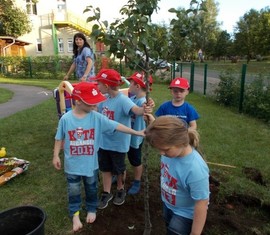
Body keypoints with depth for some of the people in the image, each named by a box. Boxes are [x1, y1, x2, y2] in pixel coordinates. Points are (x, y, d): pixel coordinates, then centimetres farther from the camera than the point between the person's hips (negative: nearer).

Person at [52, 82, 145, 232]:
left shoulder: (97, 118, -14)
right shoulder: (66, 119, -13)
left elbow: (116, 126, -15)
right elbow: (60, 138, -1)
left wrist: (137, 132, -19)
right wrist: (56, 156, 0)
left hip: (91, 164, 1)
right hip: (72, 165, 0)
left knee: (91, 189, 21)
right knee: (74, 191, 16)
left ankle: (91, 210, 47)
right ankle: (75, 214, 40)